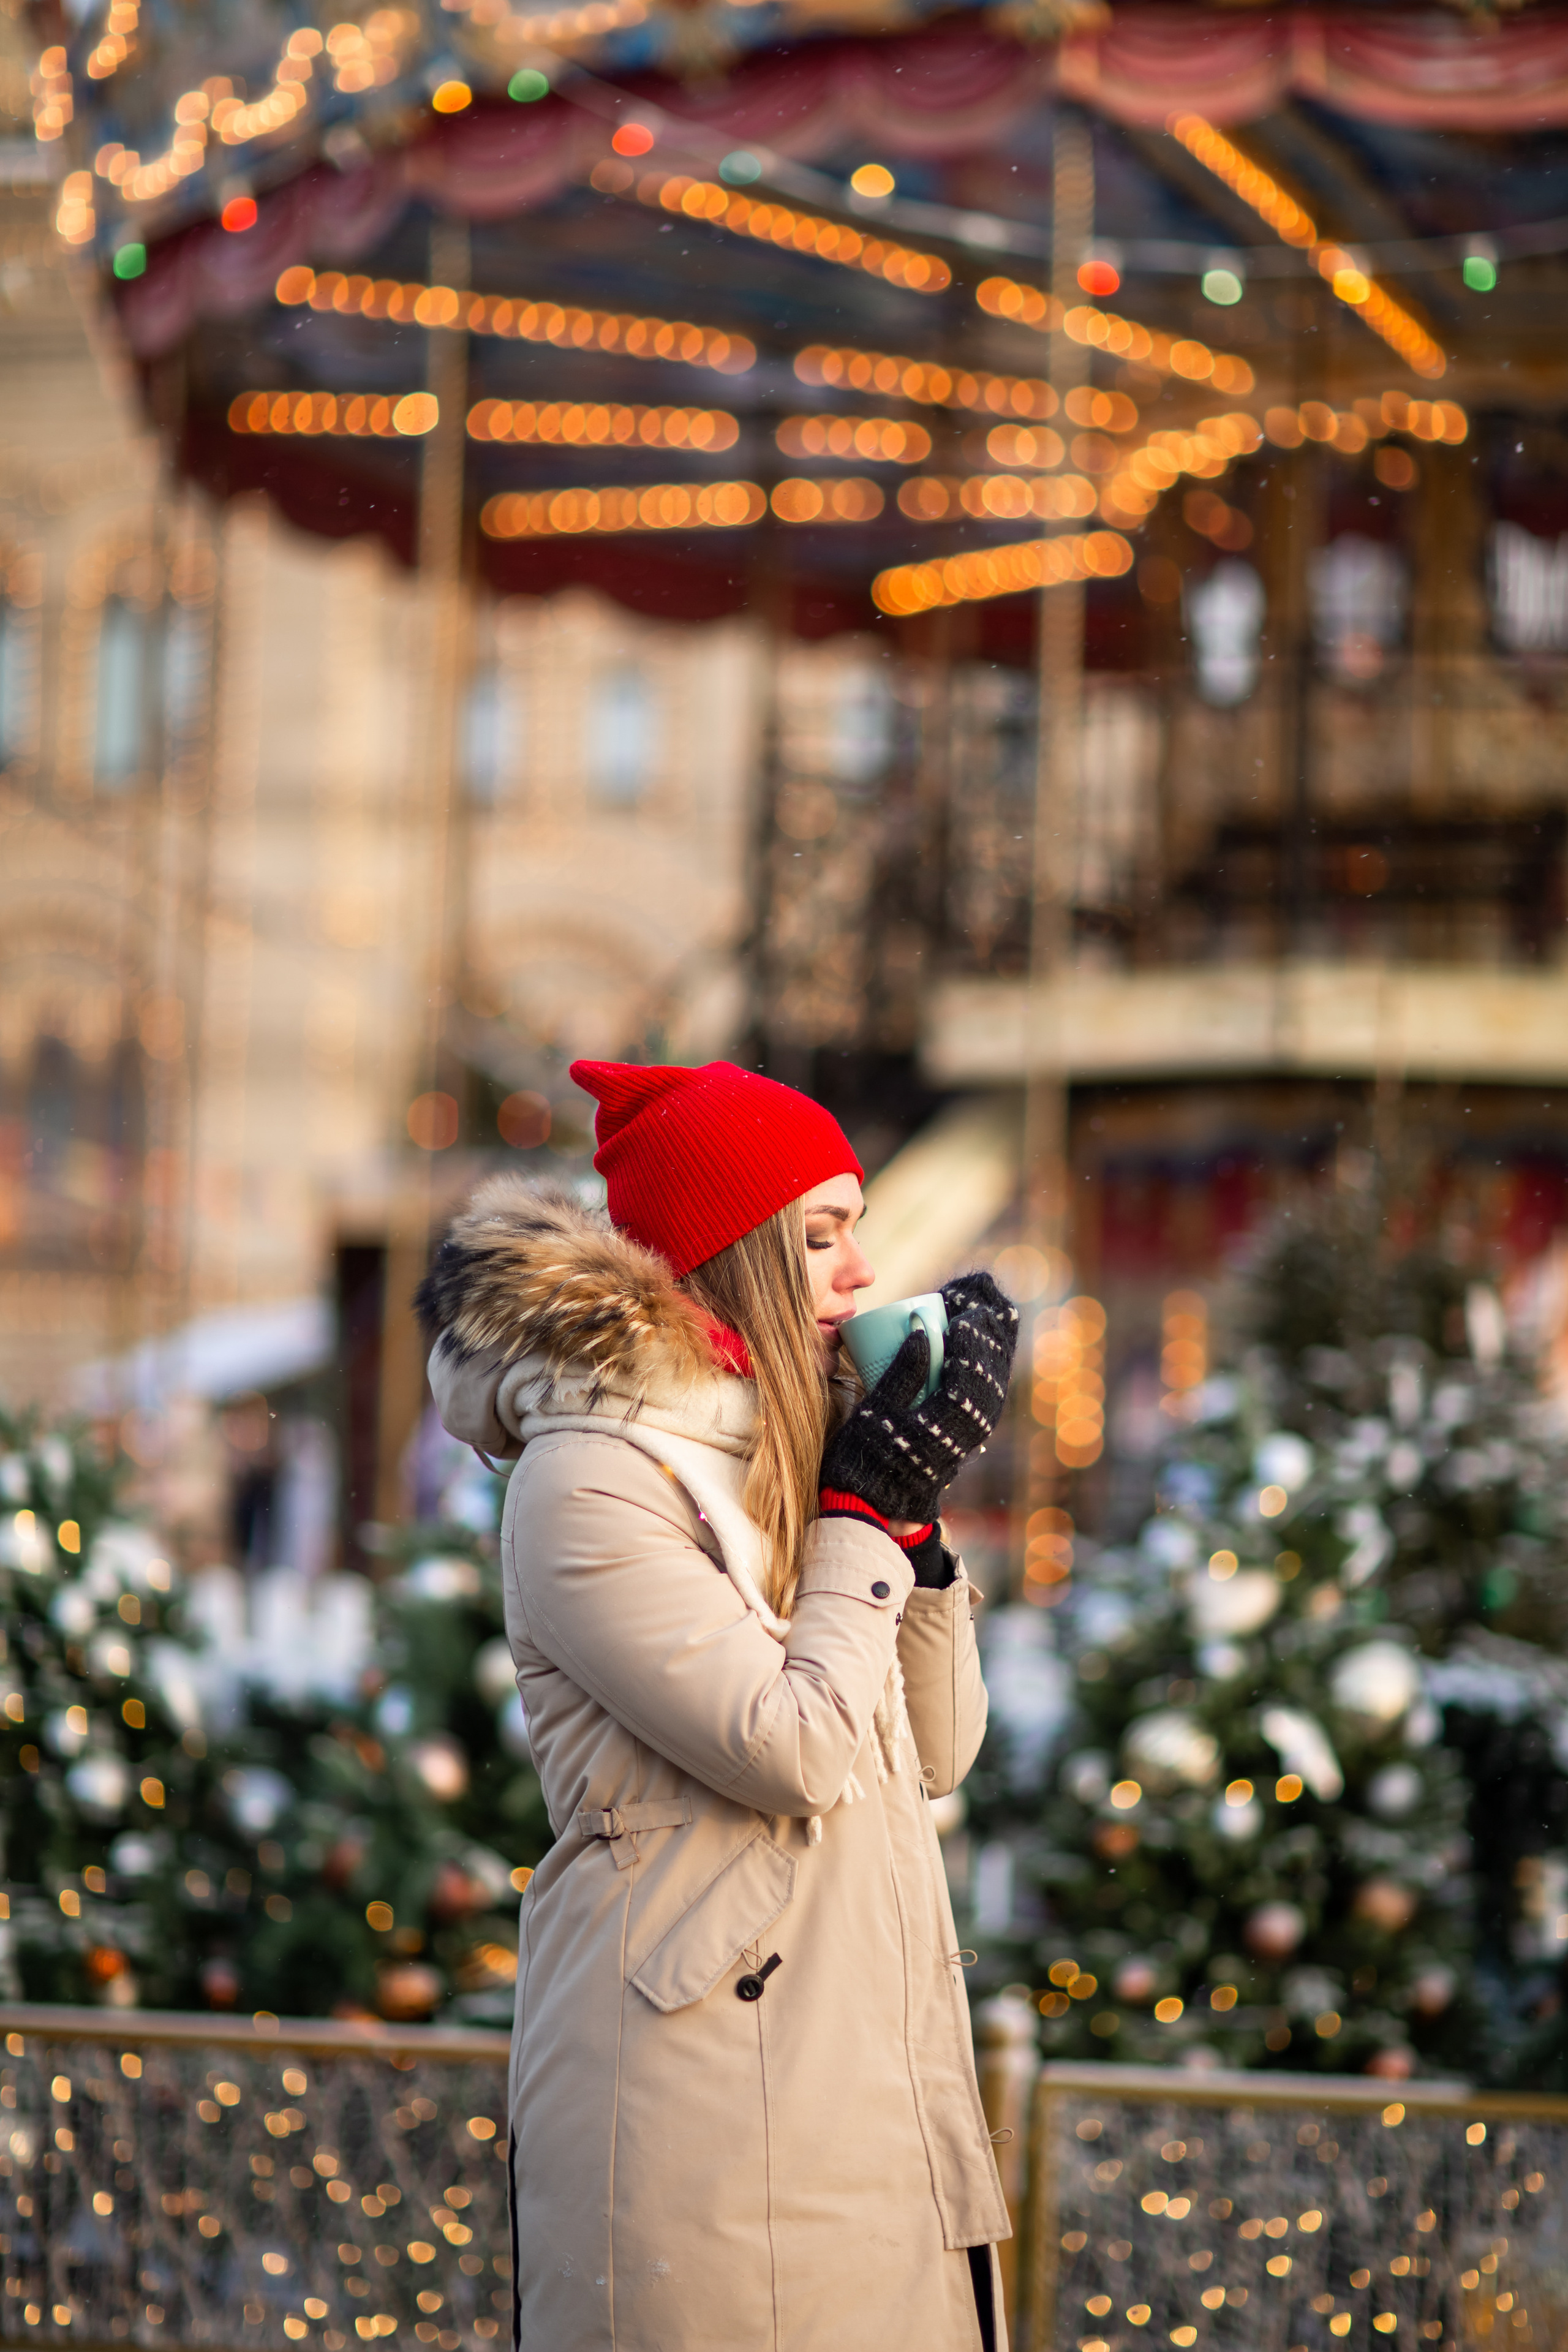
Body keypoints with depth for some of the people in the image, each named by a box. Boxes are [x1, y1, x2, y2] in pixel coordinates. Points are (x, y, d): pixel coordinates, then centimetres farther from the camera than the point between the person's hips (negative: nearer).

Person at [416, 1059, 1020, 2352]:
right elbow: (798, 1750, -18)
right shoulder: (589, 1480, -11)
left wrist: (912, 1507, 2)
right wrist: (871, 1507, -9)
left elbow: (937, 1754, 13)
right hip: (702, 2088, -8)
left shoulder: (780, 1452, 14)